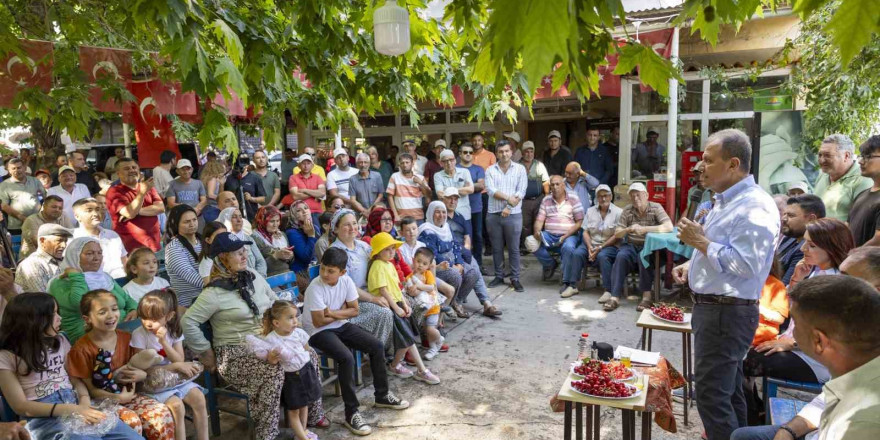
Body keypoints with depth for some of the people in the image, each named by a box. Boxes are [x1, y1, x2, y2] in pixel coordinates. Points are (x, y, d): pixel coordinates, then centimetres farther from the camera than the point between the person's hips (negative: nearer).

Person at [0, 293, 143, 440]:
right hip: (44, 417, -4)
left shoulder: (60, 341, 14)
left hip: (75, 403, 5)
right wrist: (71, 410, -17)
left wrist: (84, 401, -8)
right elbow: (20, 406, -6)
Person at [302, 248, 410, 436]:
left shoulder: (346, 281, -9)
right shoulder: (315, 288, -24)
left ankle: (382, 395, 15)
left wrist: (334, 313, -17)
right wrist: (343, 311, -12)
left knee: (377, 346, -4)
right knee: (347, 358, -30)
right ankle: (351, 413, -16)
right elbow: (319, 322, -23)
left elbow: (354, 310, -2)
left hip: (341, 326, 6)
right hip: (318, 332, -6)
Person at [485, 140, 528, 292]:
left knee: (514, 249, 2)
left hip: (513, 215, -2)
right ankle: (499, 276, 21)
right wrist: (508, 198, -17)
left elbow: (521, 192, -5)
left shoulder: (520, 169, 4)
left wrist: (509, 207, -14)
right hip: (494, 214, 2)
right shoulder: (490, 170, 6)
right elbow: (491, 190, -7)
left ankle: (515, 279, 11)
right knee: (497, 248, 9)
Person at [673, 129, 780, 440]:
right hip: (712, 307, 10)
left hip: (727, 312, -10)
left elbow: (744, 264, -27)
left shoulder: (754, 206, -19)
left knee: (712, 395, -6)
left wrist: (700, 241, -18)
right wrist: (692, 265, 8)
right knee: (728, 391, 20)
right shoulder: (726, 201, 14)